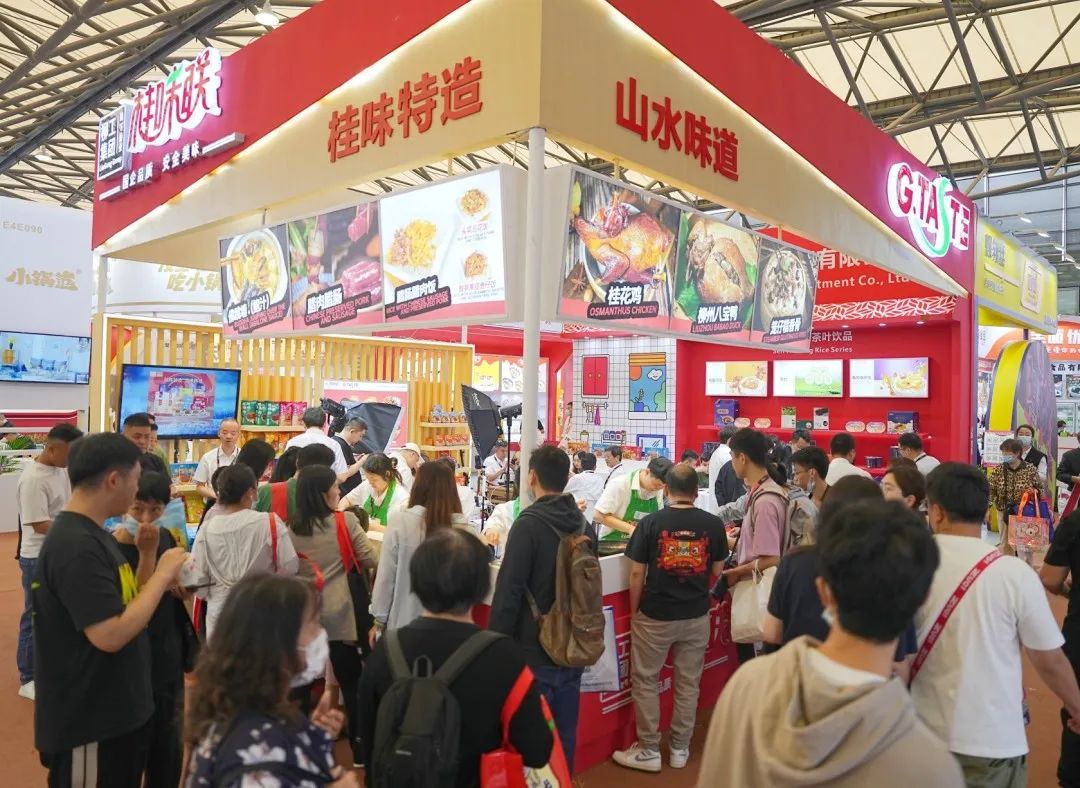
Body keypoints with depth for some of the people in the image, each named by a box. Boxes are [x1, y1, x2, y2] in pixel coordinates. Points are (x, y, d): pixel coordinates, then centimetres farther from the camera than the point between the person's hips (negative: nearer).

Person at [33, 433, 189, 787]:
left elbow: (126, 605, 10)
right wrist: (163, 573, -21)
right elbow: (111, 635, -29)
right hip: (87, 726, -9)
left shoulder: (92, 534, 6)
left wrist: (148, 554, -2)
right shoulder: (76, 546, -25)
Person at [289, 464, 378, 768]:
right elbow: (370, 560, -5)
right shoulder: (345, 521, -10)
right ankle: (359, 746, 17)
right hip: (338, 616, -3)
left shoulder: (291, 527, -2)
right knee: (351, 683, 9)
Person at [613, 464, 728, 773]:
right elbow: (717, 571, 6)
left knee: (645, 681, 12)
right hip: (697, 616, 3)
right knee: (688, 684, 15)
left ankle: (649, 751, 20)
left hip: (655, 616, -2)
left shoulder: (651, 523, -11)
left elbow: (637, 574, -8)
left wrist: (634, 611, 5)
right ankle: (680, 749, 27)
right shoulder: (713, 524, -5)